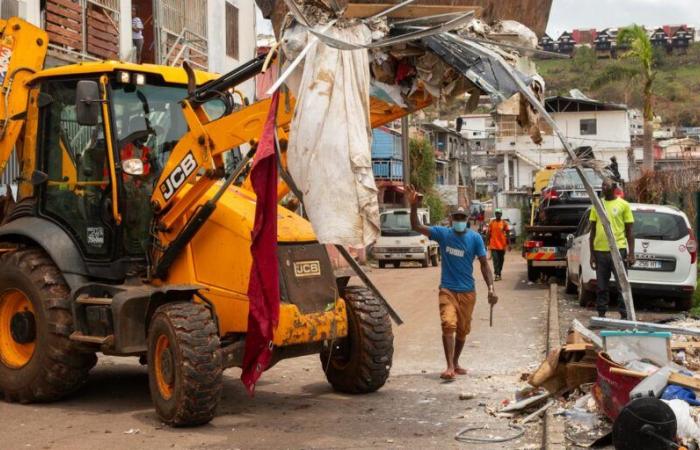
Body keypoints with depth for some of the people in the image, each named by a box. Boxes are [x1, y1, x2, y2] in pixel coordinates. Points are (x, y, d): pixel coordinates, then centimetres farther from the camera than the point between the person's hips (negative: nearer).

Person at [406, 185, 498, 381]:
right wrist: (414, 205, -23)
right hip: (447, 290, -1)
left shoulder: (475, 238, -4)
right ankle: (450, 367, -18)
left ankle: (455, 363, 30)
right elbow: (416, 227, -8)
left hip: (467, 291, 1)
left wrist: (491, 288, -13)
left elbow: (484, 263, -3)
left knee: (462, 330, 12)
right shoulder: (443, 233, -3)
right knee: (448, 325, -17)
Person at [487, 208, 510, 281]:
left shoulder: (504, 223, 2)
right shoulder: (491, 223, 2)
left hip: (502, 245, 1)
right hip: (494, 245, -1)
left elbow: (507, 234, 4)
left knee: (501, 260, 10)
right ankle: (497, 275, -13)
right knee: (495, 260, -10)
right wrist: (488, 243, 4)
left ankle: (499, 273, 23)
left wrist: (508, 244, -1)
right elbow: (488, 233, 6)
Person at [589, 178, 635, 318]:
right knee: (601, 287, 8)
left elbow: (629, 231, 3)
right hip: (600, 251, 3)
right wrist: (592, 254, 8)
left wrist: (631, 253, -4)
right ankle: (601, 314, 16)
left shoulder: (623, 205, 3)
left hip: (618, 250, -3)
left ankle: (624, 315, 5)